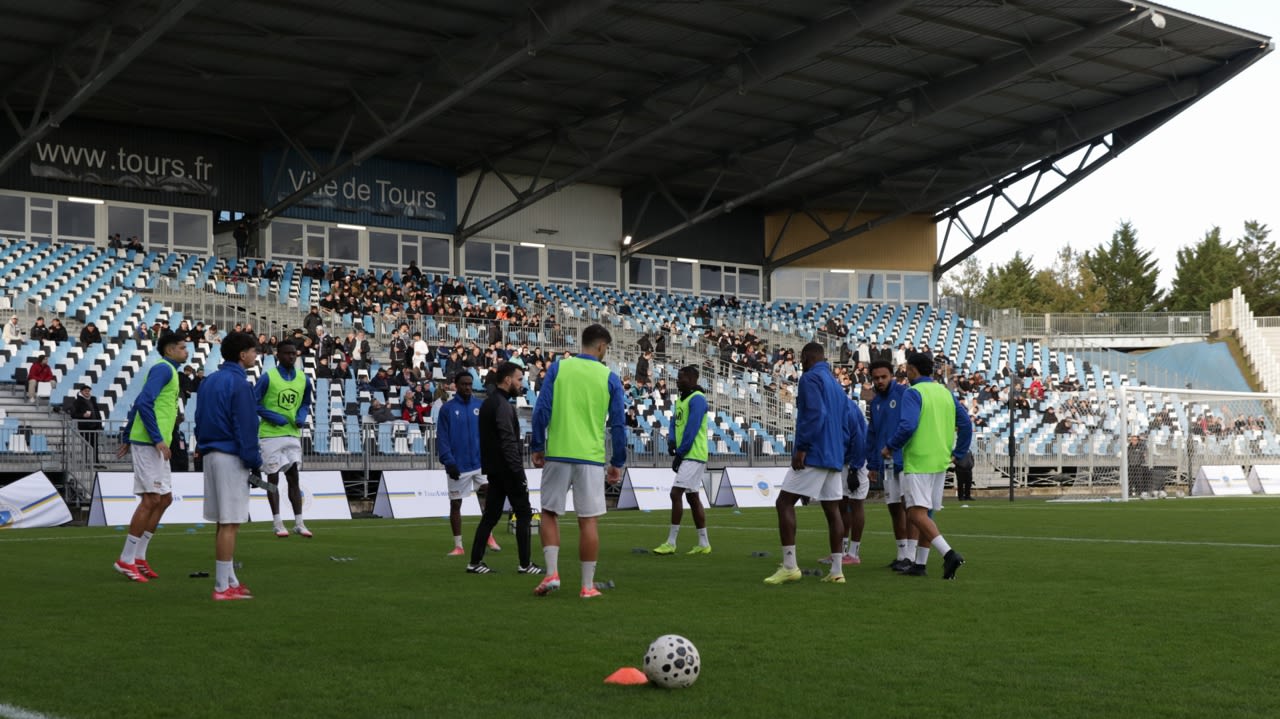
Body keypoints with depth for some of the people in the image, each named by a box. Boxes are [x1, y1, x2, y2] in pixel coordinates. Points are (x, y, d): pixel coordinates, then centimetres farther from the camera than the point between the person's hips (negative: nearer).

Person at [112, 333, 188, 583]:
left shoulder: (167, 370, 21)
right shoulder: (163, 368, -9)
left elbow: (138, 405, 25)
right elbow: (144, 403, -20)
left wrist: (128, 438, 26)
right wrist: (158, 439, -22)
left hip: (156, 444, 10)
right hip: (149, 443, -10)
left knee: (164, 499, 10)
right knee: (152, 499, -10)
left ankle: (139, 557, 13)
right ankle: (126, 560, -5)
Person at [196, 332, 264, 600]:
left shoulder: (210, 380, 14)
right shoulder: (238, 383, -12)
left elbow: (200, 419, 17)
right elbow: (246, 427, -15)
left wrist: (203, 446, 19)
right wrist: (254, 462, -11)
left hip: (210, 454, 9)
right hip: (231, 458, -9)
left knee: (225, 522, 14)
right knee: (230, 524, -6)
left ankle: (229, 580, 19)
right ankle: (223, 588, -5)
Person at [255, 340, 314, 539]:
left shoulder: (303, 379, 5)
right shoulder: (268, 377, -9)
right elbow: (253, 403, -7)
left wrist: (302, 417, -3)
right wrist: (273, 417, -16)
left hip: (293, 434, 4)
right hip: (270, 435, -4)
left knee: (294, 478, 5)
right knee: (273, 478, 2)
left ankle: (299, 523, 8)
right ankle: (277, 523, 7)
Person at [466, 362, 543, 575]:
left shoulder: (489, 402, 16)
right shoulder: (502, 405, -15)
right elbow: (508, 442, -21)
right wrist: (519, 472, -22)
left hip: (494, 468, 9)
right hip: (507, 469, -9)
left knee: (491, 514, 10)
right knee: (523, 513, -2)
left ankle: (475, 562, 8)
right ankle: (525, 564, -1)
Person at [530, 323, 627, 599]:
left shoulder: (558, 368, 2)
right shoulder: (610, 378, 2)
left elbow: (541, 410, -2)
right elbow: (618, 424, 2)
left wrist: (537, 447, 8)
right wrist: (618, 463, 11)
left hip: (557, 454, 1)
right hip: (591, 458, 0)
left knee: (549, 513, 13)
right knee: (588, 520, 4)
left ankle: (552, 572, 0)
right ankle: (588, 585, 8)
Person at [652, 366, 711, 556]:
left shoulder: (697, 399, -13)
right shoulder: (682, 399, 16)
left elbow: (692, 429, -18)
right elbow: (674, 422, 18)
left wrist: (679, 454, -15)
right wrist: (672, 440, -2)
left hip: (693, 456, -10)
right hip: (687, 456, 10)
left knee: (676, 494, -13)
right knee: (692, 497, 11)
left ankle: (671, 543, -11)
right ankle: (703, 544, 15)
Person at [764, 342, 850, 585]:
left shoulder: (810, 378, -7)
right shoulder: (836, 385, 20)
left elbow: (815, 413, -20)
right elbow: (845, 423, 19)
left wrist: (801, 447, -20)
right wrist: (839, 450, 20)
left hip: (813, 455, -9)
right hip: (834, 457, 9)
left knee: (784, 502, -6)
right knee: (832, 510, 8)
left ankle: (789, 566, -13)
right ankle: (837, 571, 7)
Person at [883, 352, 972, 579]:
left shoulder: (913, 393, -9)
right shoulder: (946, 392, 13)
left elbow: (907, 426, -21)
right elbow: (966, 423, 13)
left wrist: (890, 447, -7)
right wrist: (958, 453, 19)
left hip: (918, 462, -8)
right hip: (940, 462, 8)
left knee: (916, 514, -11)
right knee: (926, 514, 15)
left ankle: (949, 553, -27)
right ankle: (920, 563, 18)